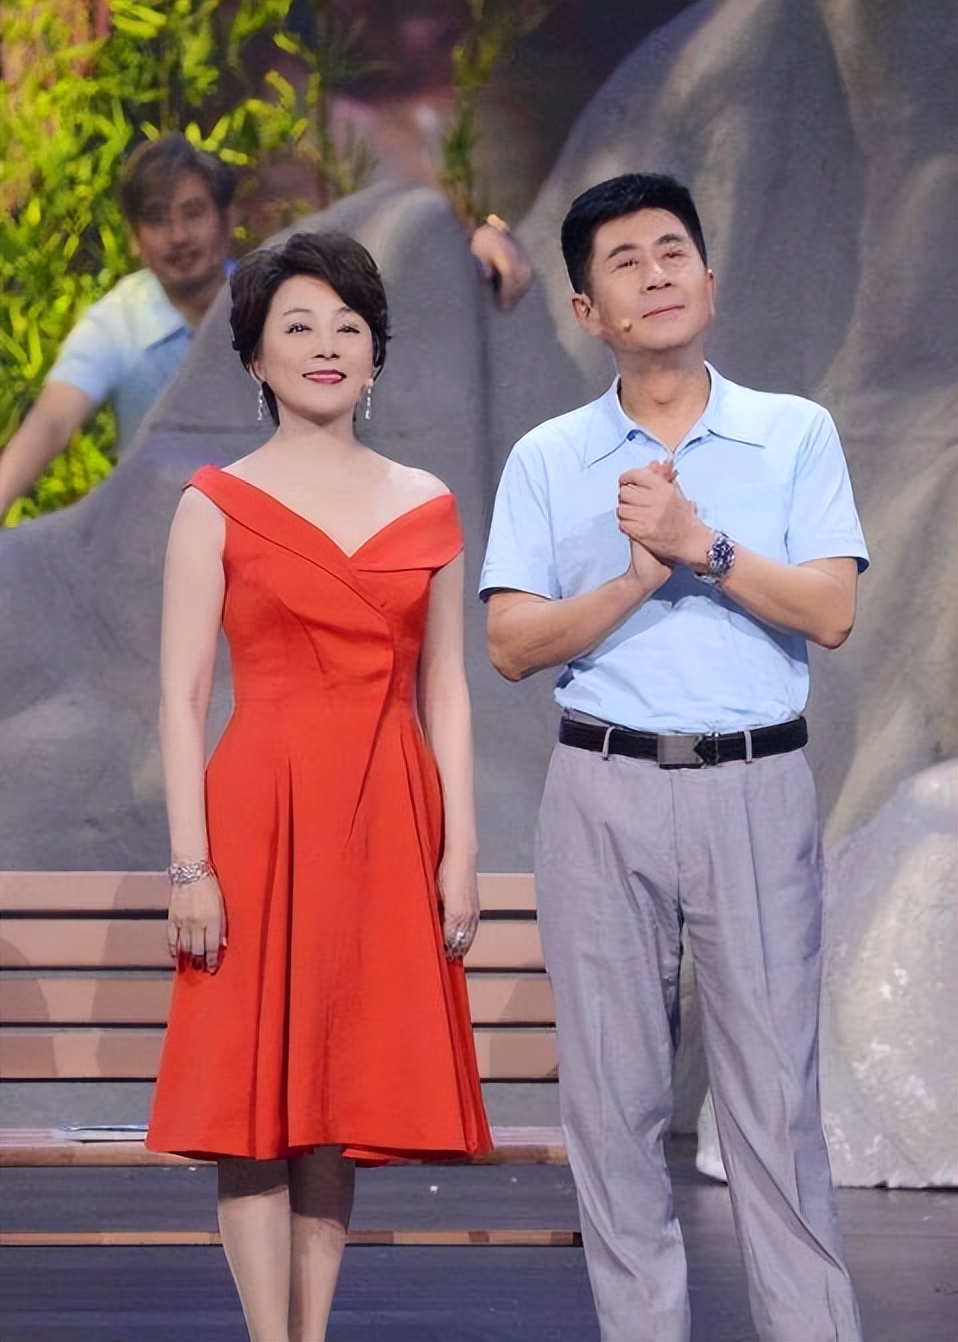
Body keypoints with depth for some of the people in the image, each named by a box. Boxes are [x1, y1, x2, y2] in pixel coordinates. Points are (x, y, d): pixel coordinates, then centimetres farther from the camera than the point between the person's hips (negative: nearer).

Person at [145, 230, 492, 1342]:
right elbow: (181, 697, -3)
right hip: (263, 818, -3)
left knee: (345, 1091, 6)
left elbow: (445, 695, 11)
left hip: (387, 827, 3)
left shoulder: (426, 508, 10)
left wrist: (460, 852, 2)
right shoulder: (218, 505, 1)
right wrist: (191, 865, -11)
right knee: (255, 1093, -4)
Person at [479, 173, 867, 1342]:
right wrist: (640, 576, -13)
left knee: (776, 1093, -3)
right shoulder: (547, 460, 7)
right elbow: (514, 645, -1)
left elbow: (831, 611, -5)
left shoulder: (795, 434, 5)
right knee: (613, 1092, 3)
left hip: (756, 790, -1)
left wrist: (702, 546, -15)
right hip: (603, 794, 1)